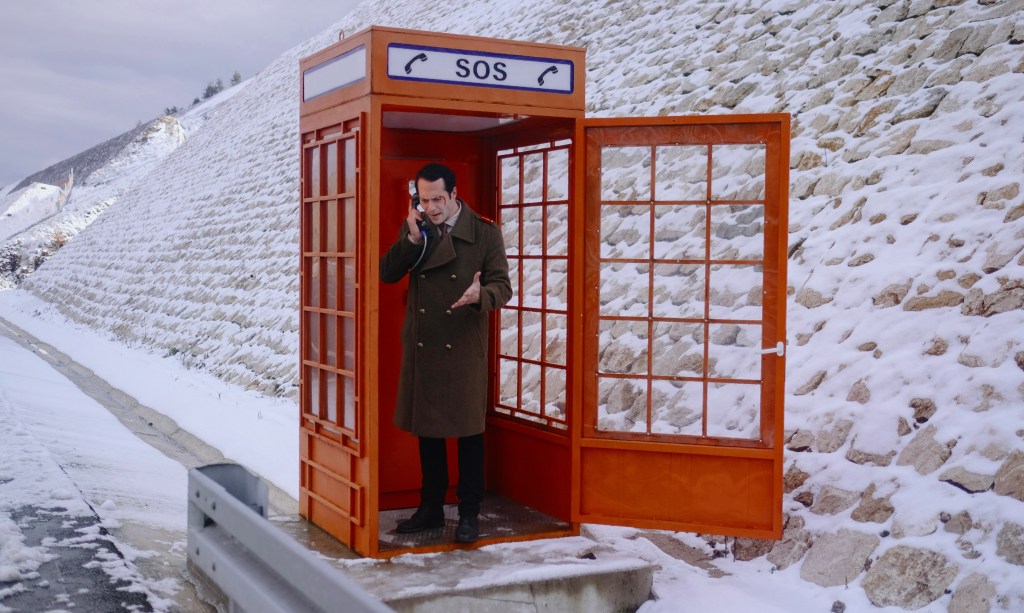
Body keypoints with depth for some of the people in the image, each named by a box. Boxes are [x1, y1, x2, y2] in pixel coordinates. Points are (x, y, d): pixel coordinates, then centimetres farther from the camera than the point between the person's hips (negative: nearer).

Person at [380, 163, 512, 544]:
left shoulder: (485, 232, -4)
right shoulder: (414, 229, 7)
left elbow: (502, 286, -7)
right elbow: (387, 273, -1)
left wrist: (480, 294, -29)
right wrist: (412, 239, -14)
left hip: (465, 348, -4)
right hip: (422, 347, 4)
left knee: (468, 431, 3)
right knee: (426, 428, 12)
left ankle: (469, 514, 15)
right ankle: (431, 508, 26)